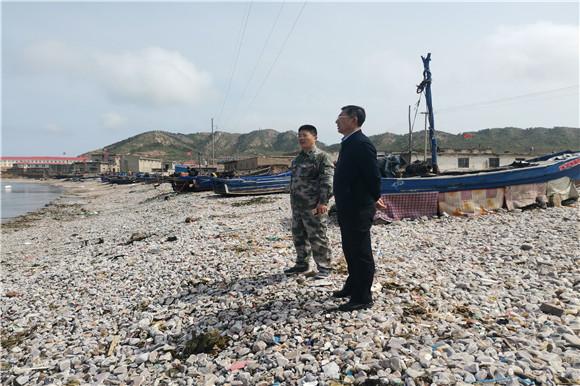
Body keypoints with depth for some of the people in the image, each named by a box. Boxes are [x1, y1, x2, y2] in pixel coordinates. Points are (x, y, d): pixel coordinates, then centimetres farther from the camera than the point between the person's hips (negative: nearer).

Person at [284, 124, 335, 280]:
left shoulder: (322, 157, -10)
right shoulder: (298, 158, 16)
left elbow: (327, 181, -17)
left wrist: (323, 201, -22)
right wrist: (293, 201, 20)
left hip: (313, 207, -8)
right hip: (297, 206, 8)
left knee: (317, 237, -1)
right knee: (298, 236, 16)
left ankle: (324, 267, 13)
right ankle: (301, 264, 31)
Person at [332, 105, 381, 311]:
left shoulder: (361, 144, -18)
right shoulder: (348, 143, 12)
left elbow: (373, 176, -19)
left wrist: (373, 199, -5)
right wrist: (342, 202, 16)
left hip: (359, 209, -10)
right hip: (347, 208, 10)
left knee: (361, 253, 2)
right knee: (350, 250, 21)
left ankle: (362, 298, 14)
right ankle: (352, 287, 38)